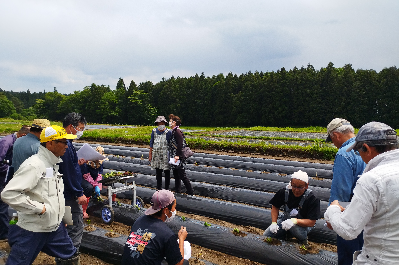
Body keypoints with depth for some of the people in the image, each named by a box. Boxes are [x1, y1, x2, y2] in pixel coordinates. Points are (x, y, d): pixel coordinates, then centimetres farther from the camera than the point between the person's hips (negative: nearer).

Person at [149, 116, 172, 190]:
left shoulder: (168, 132, -8)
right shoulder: (154, 131, 3)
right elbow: (151, 143, 10)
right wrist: (150, 154, 9)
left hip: (166, 155, -3)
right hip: (156, 155, 4)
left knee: (167, 171, 3)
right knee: (158, 171, 12)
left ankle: (167, 188, 15)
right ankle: (159, 187, 25)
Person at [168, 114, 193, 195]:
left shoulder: (177, 131, -16)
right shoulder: (173, 131, 14)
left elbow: (180, 144, -24)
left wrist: (177, 155, -28)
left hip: (178, 157, -10)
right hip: (174, 157, 10)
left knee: (182, 176, -5)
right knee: (176, 175, 16)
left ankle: (190, 192, 4)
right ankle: (178, 191, 26)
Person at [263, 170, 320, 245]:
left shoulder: (312, 199, -24)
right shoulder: (284, 192, -14)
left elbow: (312, 222, -24)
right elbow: (275, 207, 1)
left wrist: (295, 221, -40)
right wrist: (274, 223, -13)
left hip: (303, 224, -4)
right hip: (285, 219, 4)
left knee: (294, 226, -40)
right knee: (266, 236, -8)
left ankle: (303, 239, -5)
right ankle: (287, 235, 18)